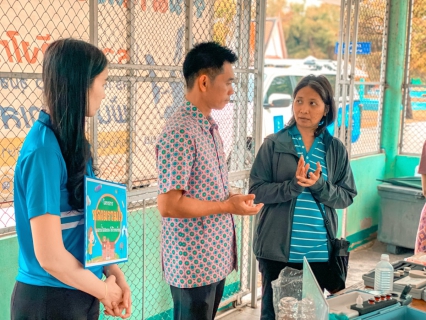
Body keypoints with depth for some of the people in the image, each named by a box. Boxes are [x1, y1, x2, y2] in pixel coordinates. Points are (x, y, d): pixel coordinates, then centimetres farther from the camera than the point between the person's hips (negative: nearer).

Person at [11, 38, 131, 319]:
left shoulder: (72, 143, 4)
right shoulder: (43, 150, -22)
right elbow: (50, 256, -24)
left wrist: (115, 274, 0)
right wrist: (104, 290, -10)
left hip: (81, 295, 8)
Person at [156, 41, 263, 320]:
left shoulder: (210, 127, 9)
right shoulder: (180, 132, -21)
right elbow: (168, 204, -25)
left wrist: (234, 199, 2)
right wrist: (228, 206, -19)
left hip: (215, 258, 9)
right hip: (193, 264, -9)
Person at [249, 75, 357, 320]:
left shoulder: (336, 149, 3)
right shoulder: (274, 144, -3)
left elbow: (347, 196, 2)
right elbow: (257, 191, -7)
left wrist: (319, 186, -17)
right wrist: (293, 186, -22)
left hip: (319, 251, 2)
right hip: (277, 248, -2)